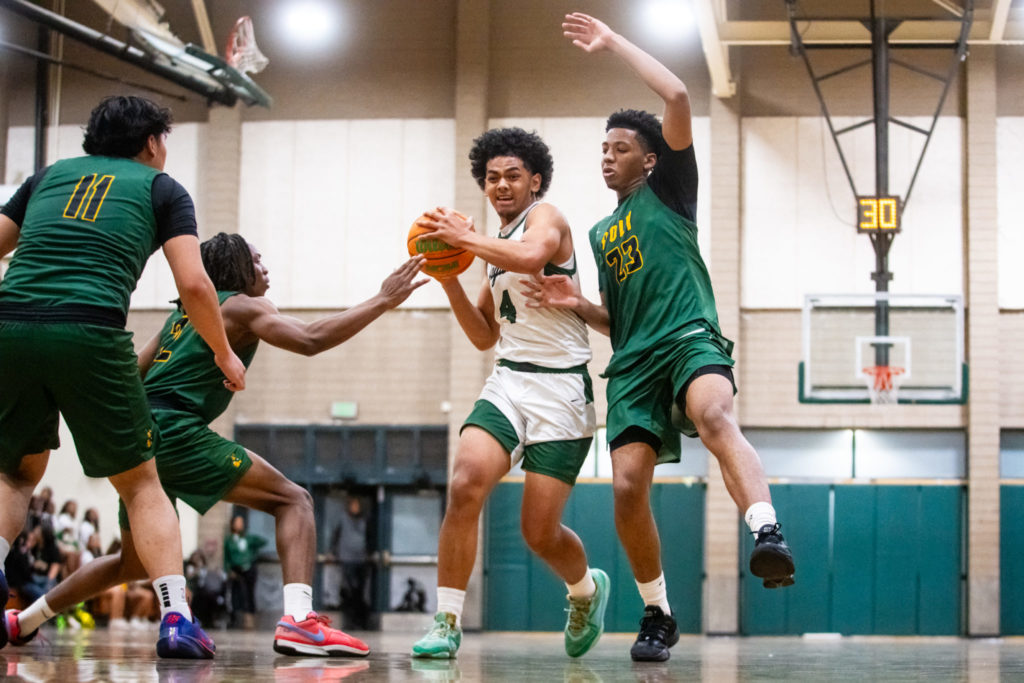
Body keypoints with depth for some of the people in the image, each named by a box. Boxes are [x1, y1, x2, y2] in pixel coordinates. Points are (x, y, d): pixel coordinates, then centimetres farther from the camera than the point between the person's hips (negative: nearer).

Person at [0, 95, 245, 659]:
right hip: (90, 333, -3)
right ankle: (176, 617, -1)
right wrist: (225, 355, 19)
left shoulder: (50, 175, 26)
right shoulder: (162, 188, 17)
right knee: (140, 483, 12)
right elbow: (193, 284, 6)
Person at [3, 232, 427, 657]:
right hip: (173, 431, -8)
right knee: (292, 499, -5)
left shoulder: (184, 313, 26)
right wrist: (382, 301, -11)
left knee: (134, 561, 26)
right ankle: (298, 619, -26)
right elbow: (309, 340, -13)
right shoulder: (241, 305, 2)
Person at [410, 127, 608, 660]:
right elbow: (485, 336, 22)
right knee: (465, 486, -19)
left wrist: (465, 238, -20)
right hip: (508, 381, 6)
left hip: (560, 387, -6)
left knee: (539, 531, -5)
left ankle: (586, 590, 29)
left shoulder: (545, 217, -4)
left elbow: (532, 257, -29)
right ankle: (447, 623, -14)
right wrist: (449, 278, 9)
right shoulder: (499, 244, 20)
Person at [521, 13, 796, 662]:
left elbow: (678, 95, -2)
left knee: (716, 416, -38)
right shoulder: (602, 233, 28)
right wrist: (578, 304, 10)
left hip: (689, 338, -6)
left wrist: (612, 41, 6)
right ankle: (658, 616, 7)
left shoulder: (668, 188, 12)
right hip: (634, 363, 6)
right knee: (628, 487, -9)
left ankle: (769, 535, -57)